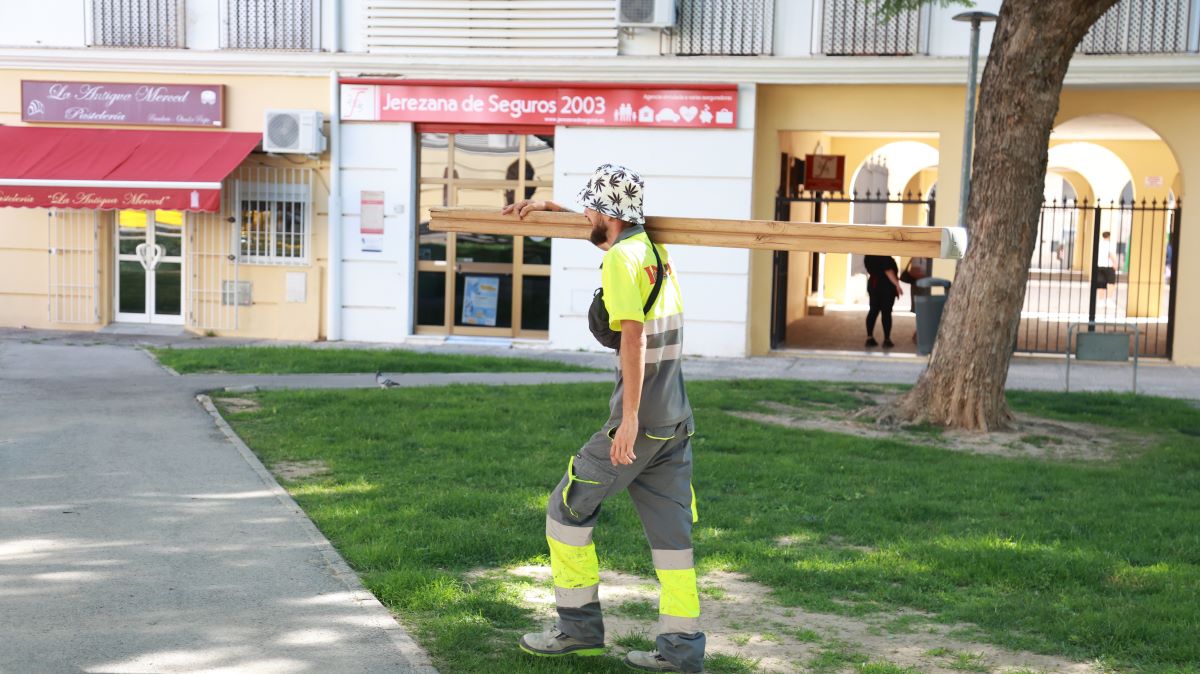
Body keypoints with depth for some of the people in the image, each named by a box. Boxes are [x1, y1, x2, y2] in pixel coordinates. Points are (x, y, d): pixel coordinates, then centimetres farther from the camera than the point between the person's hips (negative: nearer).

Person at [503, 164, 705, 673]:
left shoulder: (620, 258, -13)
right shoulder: (652, 248, 12)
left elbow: (633, 334, -23)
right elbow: (600, 231, 34)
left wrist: (629, 417, -26)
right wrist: (545, 206, 35)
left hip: (639, 420, -8)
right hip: (676, 420, 8)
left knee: (568, 508, 6)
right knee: (670, 529, 9)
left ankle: (579, 626, 14)